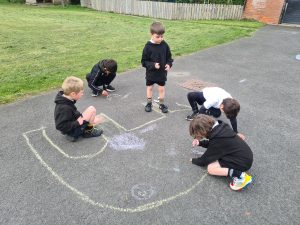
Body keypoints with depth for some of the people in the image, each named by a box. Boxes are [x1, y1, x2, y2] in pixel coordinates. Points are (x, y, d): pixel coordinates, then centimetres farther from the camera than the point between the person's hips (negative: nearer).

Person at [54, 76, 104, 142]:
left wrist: (81, 116, 0)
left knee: (99, 119, 16)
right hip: (72, 131, -9)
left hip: (73, 126, 10)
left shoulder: (65, 100, -4)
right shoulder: (65, 108, -33)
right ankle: (89, 131, 1)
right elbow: (61, 126, -34)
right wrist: (78, 123, -27)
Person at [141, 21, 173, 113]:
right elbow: (144, 61, -13)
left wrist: (169, 64, -15)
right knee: (149, 88, 14)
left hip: (162, 72, 2)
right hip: (151, 72, -1)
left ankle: (162, 104, 27)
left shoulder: (164, 45, -8)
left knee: (161, 88, 11)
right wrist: (153, 65, -26)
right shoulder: (148, 46, -16)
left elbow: (169, 57, 4)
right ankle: (149, 103, 32)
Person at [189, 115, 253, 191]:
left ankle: (239, 175, -17)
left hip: (243, 162, -9)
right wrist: (200, 142, 4)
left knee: (210, 168, -8)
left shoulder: (217, 140, -23)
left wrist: (193, 160, 10)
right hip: (246, 155, 9)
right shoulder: (220, 127, -1)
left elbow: (204, 160, -10)